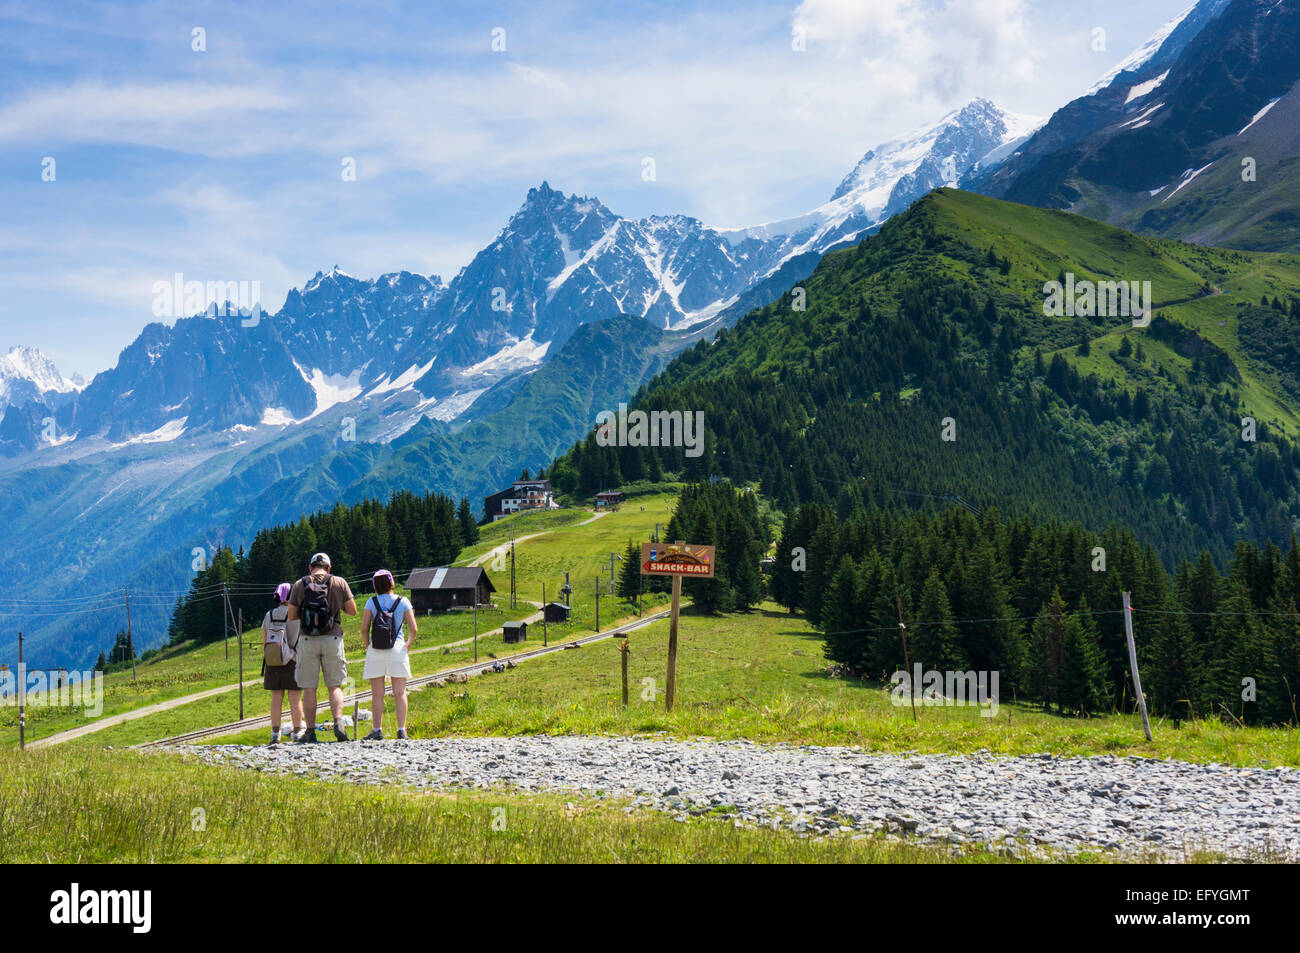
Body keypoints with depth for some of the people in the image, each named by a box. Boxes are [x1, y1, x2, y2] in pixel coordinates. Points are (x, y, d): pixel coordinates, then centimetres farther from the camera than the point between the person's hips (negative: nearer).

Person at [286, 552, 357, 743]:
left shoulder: (299, 585, 4)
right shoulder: (339, 582, 3)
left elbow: (291, 616, 5)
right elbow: (352, 611, 3)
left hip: (307, 641, 0)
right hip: (332, 639, 0)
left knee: (309, 688, 4)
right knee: (335, 686, 6)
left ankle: (310, 732, 2)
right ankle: (338, 722, -14)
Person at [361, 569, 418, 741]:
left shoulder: (371, 602, 1)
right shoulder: (403, 602, 2)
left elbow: (364, 629, -6)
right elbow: (413, 630, -2)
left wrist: (368, 647, 8)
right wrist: (408, 646, 12)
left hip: (375, 652, 0)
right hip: (397, 649, 0)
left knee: (377, 694, 3)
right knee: (399, 692, 3)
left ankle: (378, 730, -1)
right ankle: (401, 731, -1)